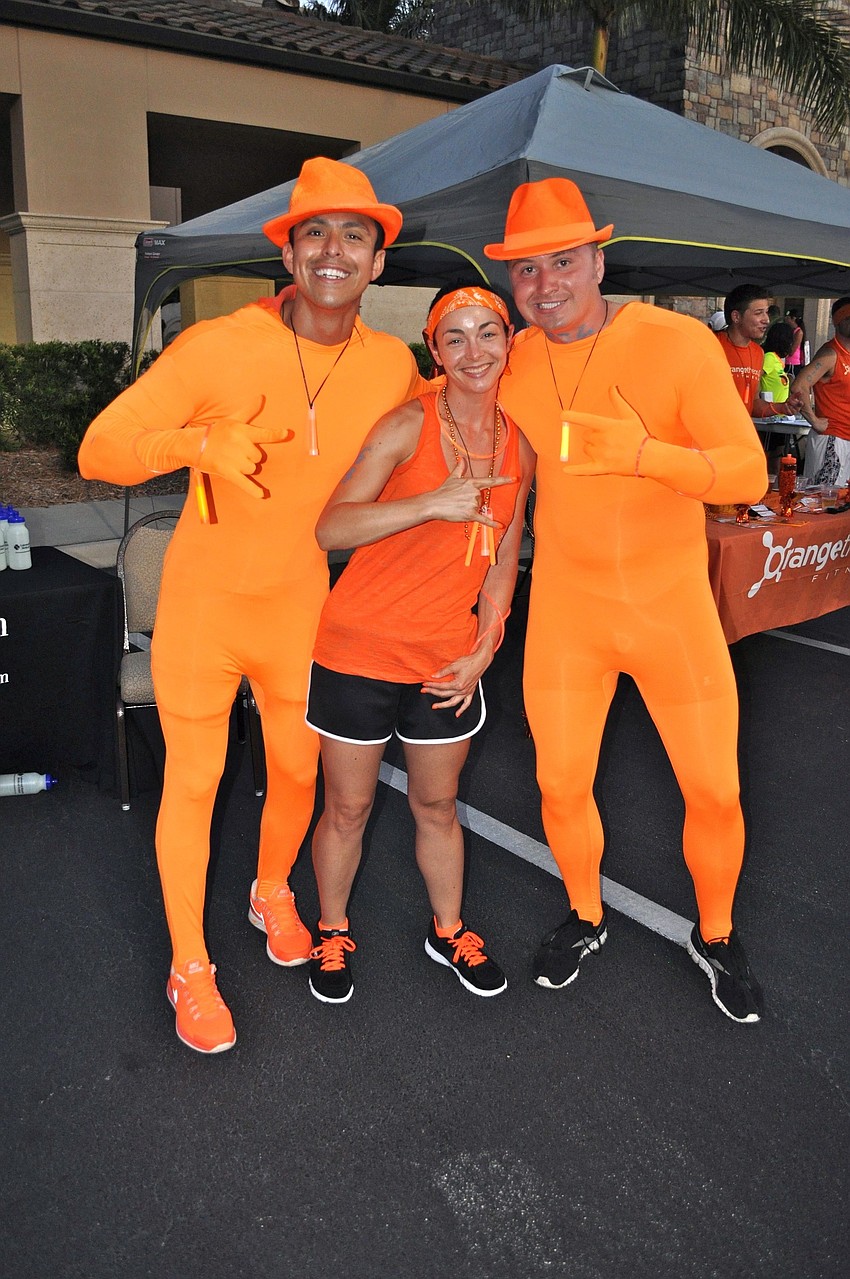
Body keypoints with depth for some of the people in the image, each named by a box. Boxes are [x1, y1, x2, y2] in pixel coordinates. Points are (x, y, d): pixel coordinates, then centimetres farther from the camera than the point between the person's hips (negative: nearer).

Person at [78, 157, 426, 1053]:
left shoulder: (393, 366, -6)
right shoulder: (216, 349, -19)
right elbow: (99, 450, -17)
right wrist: (195, 441, -34)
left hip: (299, 609, 4)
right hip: (201, 603, -3)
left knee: (297, 769, 17)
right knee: (191, 784, 7)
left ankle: (272, 895, 48)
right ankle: (188, 967, 29)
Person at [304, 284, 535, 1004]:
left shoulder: (519, 446, 4)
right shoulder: (409, 426, -12)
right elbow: (331, 528, -20)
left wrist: (484, 652, 3)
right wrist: (433, 503, -30)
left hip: (449, 660, 4)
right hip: (361, 647, -4)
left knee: (438, 806, 18)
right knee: (349, 808, 11)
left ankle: (449, 932, 41)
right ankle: (333, 933, 37)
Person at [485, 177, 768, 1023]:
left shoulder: (677, 343, -13)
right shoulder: (509, 364, -2)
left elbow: (748, 472, -18)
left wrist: (642, 452, -36)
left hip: (673, 604, -2)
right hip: (565, 609, 2)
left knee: (714, 793, 7)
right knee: (561, 787, 8)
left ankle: (715, 938, 36)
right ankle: (585, 918, 38)